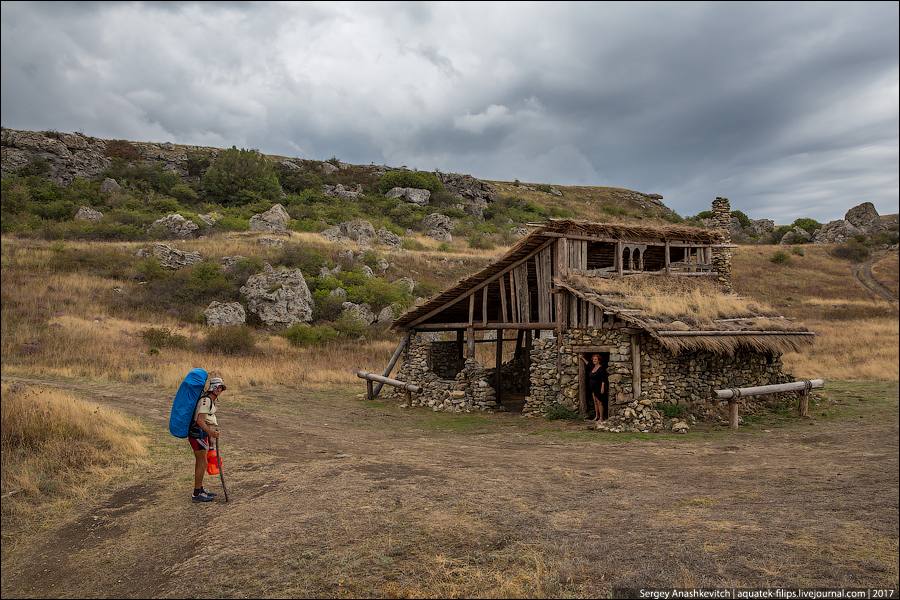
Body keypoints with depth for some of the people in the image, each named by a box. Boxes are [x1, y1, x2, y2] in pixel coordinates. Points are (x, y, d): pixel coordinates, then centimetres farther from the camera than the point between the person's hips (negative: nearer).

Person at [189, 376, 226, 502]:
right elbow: (200, 420, -27)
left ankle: (200, 489, 29)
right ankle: (197, 494, 3)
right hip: (197, 434, -10)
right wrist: (211, 433, -37)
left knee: (200, 463, 18)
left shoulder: (211, 400, 13)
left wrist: (210, 439, 24)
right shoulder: (206, 400, -19)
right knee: (202, 464, -5)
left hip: (202, 434, 10)